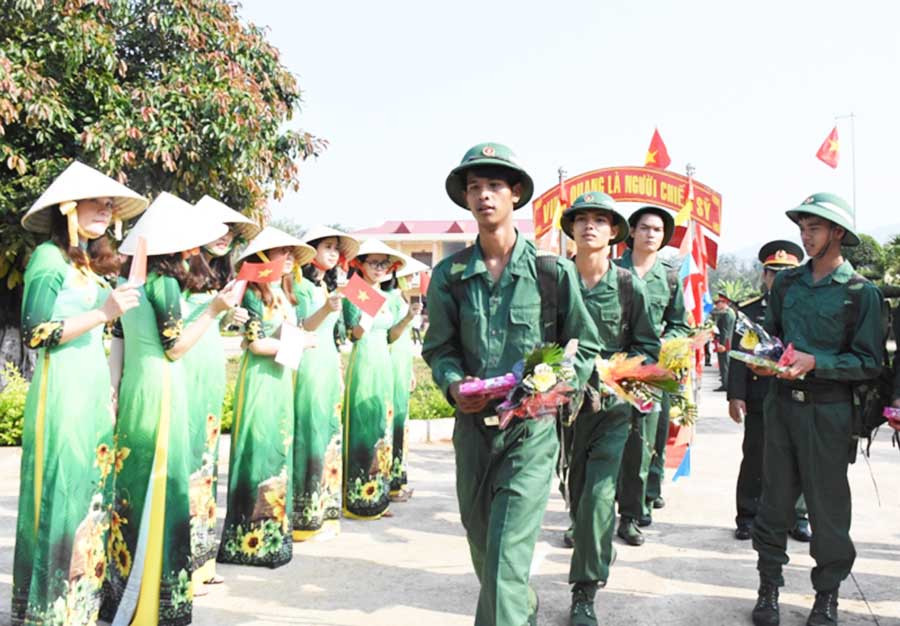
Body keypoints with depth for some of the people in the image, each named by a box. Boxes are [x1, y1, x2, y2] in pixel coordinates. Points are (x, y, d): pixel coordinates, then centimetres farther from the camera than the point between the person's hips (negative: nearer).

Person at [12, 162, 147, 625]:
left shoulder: (94, 262, 16)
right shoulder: (48, 258, -7)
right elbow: (36, 333, -14)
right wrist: (103, 313, -19)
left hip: (96, 387, 8)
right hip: (62, 388, -8)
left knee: (92, 489, 10)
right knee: (61, 492, -4)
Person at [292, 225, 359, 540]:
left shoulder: (330, 287, 18)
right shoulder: (301, 285, -3)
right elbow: (300, 328, -14)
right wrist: (326, 310, -31)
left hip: (330, 363, 8)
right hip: (309, 363, -8)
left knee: (329, 433, 7)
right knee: (311, 433, -7)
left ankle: (325, 509, 14)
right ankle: (306, 515, -1)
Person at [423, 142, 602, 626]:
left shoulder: (553, 272, -4)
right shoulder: (449, 275, 2)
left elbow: (584, 347, 3)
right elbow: (438, 348, 9)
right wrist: (454, 385, -12)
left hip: (531, 429, -4)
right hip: (473, 426, 4)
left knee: (507, 557, -13)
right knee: (483, 551, 19)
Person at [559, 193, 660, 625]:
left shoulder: (629, 285, -5)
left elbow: (648, 347, 1)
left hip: (613, 404, -2)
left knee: (598, 496, -10)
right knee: (578, 493, 17)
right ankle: (600, 550, 46)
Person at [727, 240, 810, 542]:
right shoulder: (749, 311, 4)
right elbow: (738, 357, 0)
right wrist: (736, 395, -8)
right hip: (760, 402, 0)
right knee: (755, 461, 7)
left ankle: (797, 517, 22)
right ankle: (748, 517, 18)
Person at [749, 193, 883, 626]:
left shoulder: (861, 293, -6)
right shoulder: (786, 283, 8)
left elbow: (870, 362, -9)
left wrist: (814, 362, -19)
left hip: (827, 410, -4)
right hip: (782, 403, 4)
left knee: (827, 504, 6)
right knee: (775, 497, 9)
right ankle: (769, 586, 22)